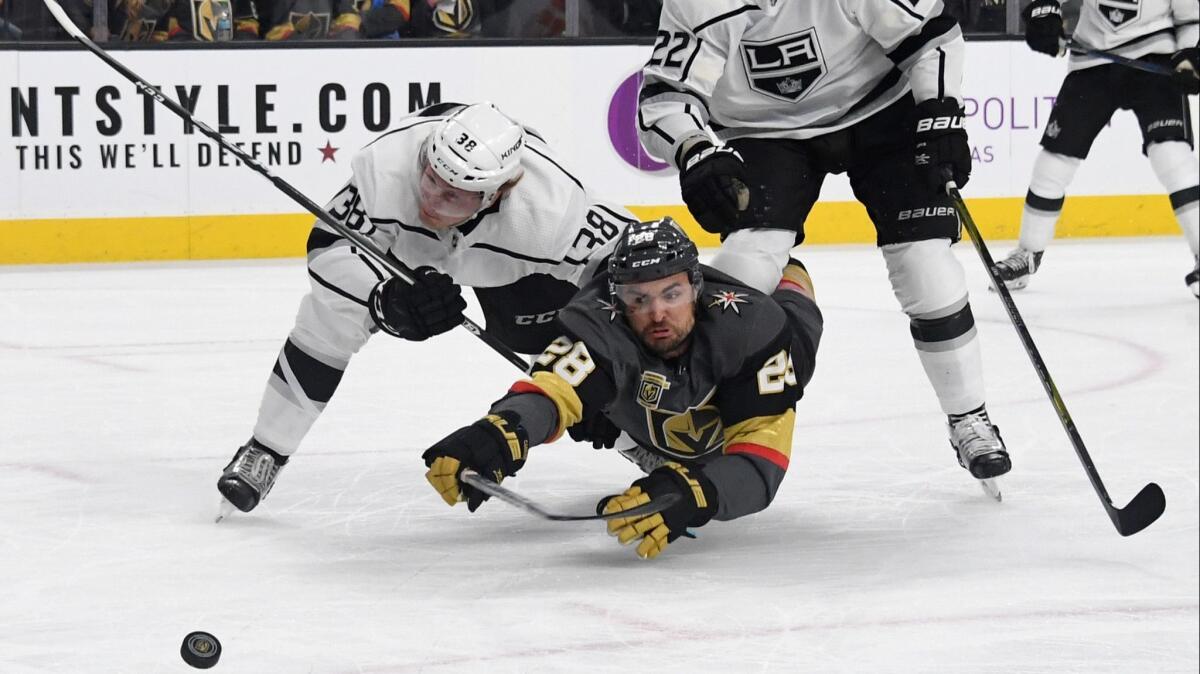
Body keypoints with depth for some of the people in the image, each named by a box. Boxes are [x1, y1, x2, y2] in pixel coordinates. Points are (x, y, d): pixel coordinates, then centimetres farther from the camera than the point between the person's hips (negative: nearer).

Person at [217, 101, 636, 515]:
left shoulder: (553, 209, -44)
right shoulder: (386, 165, -44)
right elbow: (330, 247, -34)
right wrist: (387, 302, -53)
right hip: (405, 241, 0)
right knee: (331, 311, -15)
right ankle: (266, 451, 3)